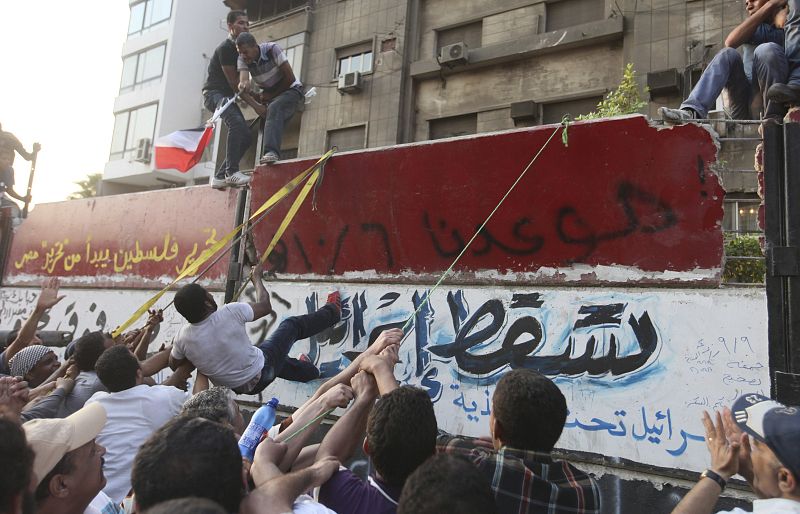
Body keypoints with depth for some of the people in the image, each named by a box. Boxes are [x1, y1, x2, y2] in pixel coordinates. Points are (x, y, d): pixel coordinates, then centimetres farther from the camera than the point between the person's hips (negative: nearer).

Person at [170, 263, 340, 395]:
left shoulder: (182, 336, -18)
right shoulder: (230, 313, -30)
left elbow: (174, 365, 3)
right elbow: (265, 305, -10)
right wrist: (256, 277, 4)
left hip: (234, 388, 4)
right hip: (260, 375, -4)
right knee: (293, 324, 16)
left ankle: (311, 370, 57)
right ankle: (332, 312, 42)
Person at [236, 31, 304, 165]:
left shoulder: (272, 49, -20)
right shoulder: (243, 59, -8)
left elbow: (290, 78, -20)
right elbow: (243, 78, -27)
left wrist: (271, 95, -15)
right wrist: (243, 86, -51)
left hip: (291, 90, -7)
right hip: (270, 96, 7)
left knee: (274, 109, -34)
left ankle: (272, 152, -49)